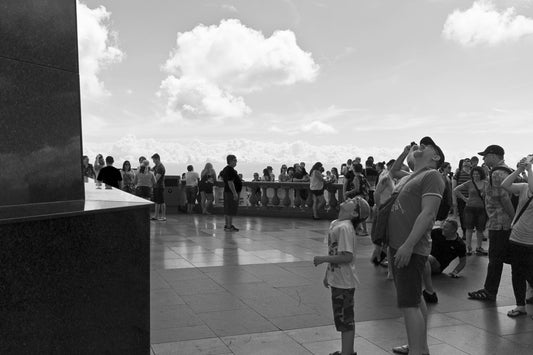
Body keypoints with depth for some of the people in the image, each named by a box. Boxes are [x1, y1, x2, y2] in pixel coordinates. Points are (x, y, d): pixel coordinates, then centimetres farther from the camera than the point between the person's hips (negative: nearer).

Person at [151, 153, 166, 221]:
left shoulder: (161, 167, -16)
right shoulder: (156, 166, 13)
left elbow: (156, 178, -20)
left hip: (160, 187, -9)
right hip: (156, 186, 9)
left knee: (161, 202, -3)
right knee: (156, 202, 11)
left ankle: (164, 216, 3)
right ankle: (156, 216, 15)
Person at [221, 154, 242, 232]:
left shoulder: (225, 169, 14)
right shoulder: (231, 170, -18)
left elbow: (221, 174, 35)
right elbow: (230, 182, -25)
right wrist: (235, 193, -25)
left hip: (227, 191, 11)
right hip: (231, 192, -11)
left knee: (227, 210, 13)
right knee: (231, 210, -8)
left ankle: (227, 225, 19)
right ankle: (229, 226, -6)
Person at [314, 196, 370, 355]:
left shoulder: (344, 228, -22)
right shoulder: (335, 224, 7)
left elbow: (347, 257, -27)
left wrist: (323, 259, -21)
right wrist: (327, 274, 20)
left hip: (343, 282, -9)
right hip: (337, 280, 9)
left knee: (345, 319, 3)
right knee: (346, 318, 20)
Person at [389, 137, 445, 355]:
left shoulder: (432, 176, -10)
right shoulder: (408, 178, 17)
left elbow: (428, 213, -21)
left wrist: (408, 245, -26)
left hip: (410, 249, -10)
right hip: (398, 247, 10)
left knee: (409, 304, -10)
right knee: (416, 300, 18)